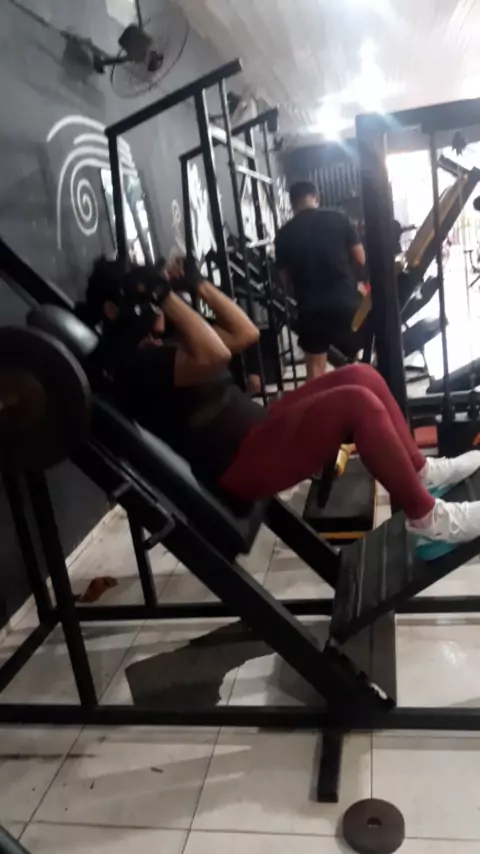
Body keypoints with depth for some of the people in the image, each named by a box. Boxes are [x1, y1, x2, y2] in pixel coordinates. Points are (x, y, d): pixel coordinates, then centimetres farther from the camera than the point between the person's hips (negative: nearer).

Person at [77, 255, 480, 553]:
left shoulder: (164, 344, 19)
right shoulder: (127, 361, -12)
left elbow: (245, 334, 19)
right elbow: (213, 356, -29)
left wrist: (199, 284, 16)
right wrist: (165, 296, -22)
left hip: (259, 431, 10)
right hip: (239, 464, -10)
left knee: (362, 376, 3)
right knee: (357, 403, -24)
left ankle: (422, 470, 14)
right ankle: (429, 518, -9)